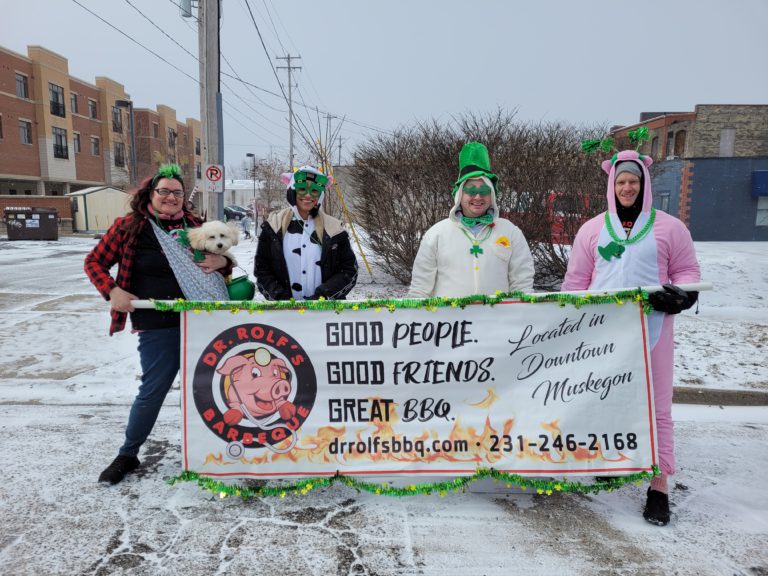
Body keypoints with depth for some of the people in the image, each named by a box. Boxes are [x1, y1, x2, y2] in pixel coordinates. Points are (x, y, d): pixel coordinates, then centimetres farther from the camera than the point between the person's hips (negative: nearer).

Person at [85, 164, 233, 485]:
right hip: (157, 326, -3)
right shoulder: (128, 226, 0)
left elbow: (219, 261, 17)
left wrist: (221, 262, -7)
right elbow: (94, 262, 8)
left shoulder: (194, 227, 7)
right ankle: (127, 455, 26)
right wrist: (112, 291, -9)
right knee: (153, 390, 2)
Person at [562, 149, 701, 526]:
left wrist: (678, 296, -14)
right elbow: (576, 280, 10)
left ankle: (659, 486, 9)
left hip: (652, 330, -2)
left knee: (656, 406, 0)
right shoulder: (592, 229, 8)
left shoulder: (668, 227, 4)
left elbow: (688, 272, 8)